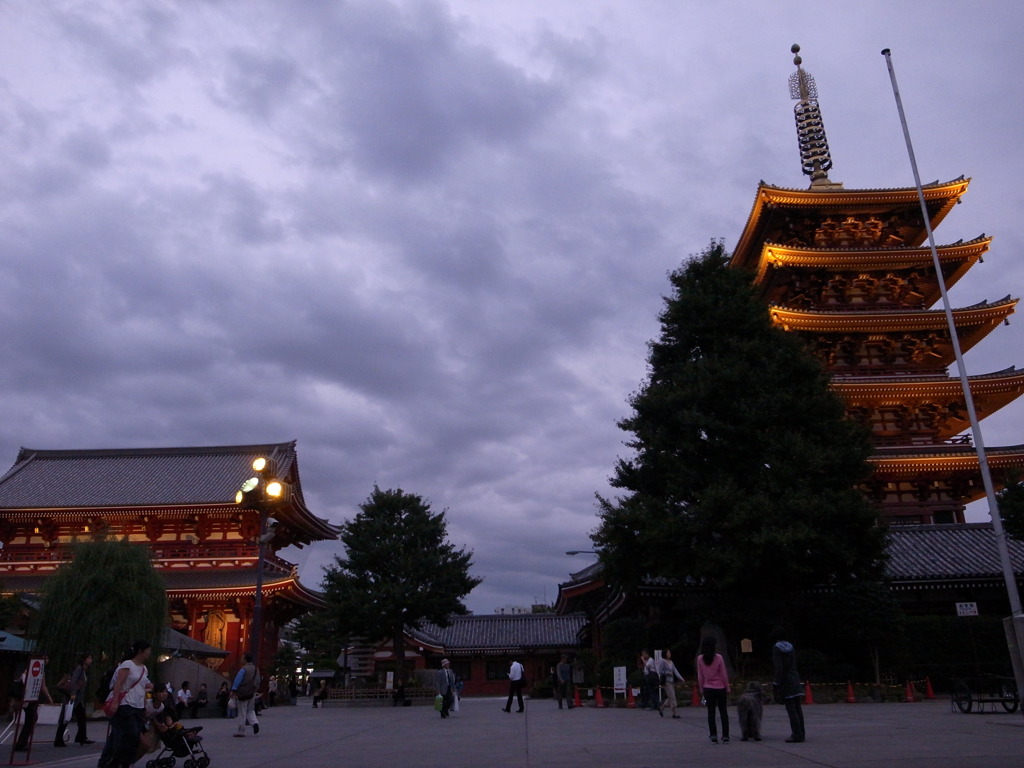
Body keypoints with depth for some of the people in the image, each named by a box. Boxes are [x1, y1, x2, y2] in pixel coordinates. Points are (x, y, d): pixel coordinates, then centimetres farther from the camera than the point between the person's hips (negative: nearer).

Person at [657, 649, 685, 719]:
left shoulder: (671, 662, 15)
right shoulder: (662, 661, -7)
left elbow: (675, 671, 9)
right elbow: (660, 672, -8)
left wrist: (681, 678, -1)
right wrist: (662, 682, -10)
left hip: (672, 681, 8)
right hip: (666, 681, -8)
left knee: (670, 697, 8)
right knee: (672, 697, -9)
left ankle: (661, 708, 24)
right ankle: (674, 714, -5)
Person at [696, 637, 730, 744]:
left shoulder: (700, 659, -6)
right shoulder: (718, 657, -11)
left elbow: (700, 676, 0)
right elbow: (724, 674, -5)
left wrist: (701, 689, 10)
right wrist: (727, 688, 6)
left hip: (708, 689, 1)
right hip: (720, 688, -1)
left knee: (711, 712, 7)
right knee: (723, 712, 8)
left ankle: (713, 736, 3)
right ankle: (725, 736, 8)